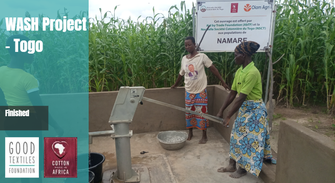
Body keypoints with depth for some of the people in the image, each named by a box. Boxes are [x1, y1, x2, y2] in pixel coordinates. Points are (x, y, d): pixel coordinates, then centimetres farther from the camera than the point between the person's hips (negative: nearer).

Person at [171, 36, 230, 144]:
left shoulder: (202, 57, -9)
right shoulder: (184, 59, 4)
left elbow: (213, 69, -8)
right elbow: (181, 73, 17)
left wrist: (223, 82, -10)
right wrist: (175, 84, 28)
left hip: (200, 91, -4)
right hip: (188, 91, 4)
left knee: (202, 112, 2)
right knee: (189, 112, 11)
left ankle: (204, 135, 17)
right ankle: (190, 133, 28)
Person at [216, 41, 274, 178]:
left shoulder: (252, 72, -25)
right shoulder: (239, 71, 2)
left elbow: (241, 97, -26)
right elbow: (232, 93, 6)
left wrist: (228, 116, -22)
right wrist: (221, 110, 8)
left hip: (254, 110, -8)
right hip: (243, 108, 9)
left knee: (248, 139, 4)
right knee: (237, 136, 14)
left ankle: (243, 168, 22)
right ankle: (232, 165, 27)